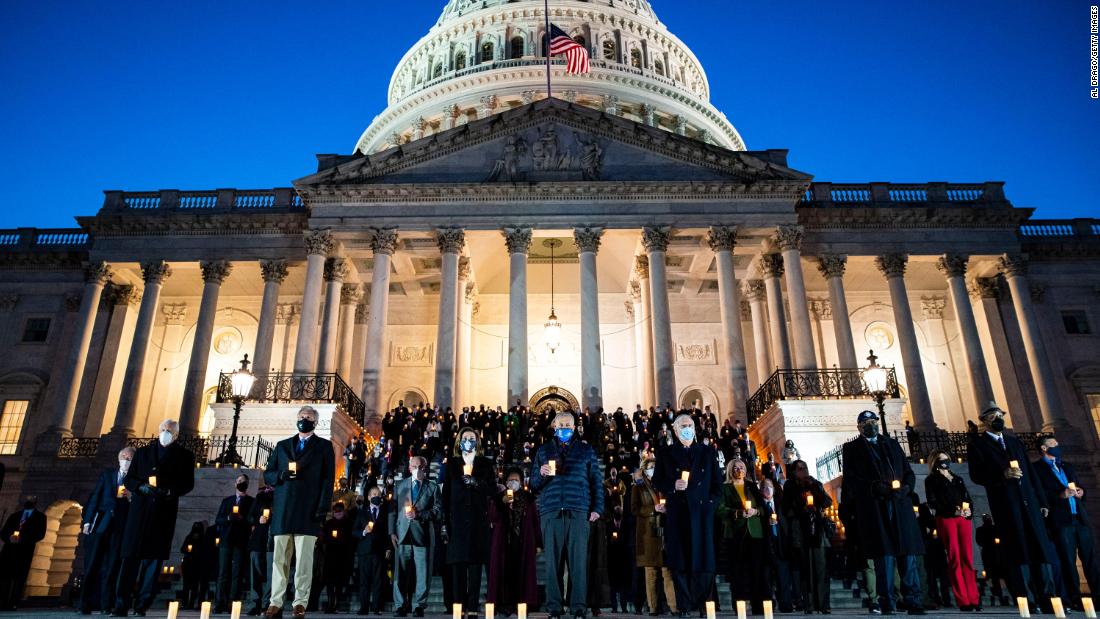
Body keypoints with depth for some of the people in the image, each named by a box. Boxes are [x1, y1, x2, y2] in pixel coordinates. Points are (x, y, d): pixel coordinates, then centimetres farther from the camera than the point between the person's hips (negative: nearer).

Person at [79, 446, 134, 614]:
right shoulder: (106, 475, 16)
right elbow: (95, 497, 9)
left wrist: (130, 497, -13)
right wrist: (87, 521, 1)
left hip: (120, 527, -1)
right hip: (100, 524, 1)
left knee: (111, 567, -2)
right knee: (92, 564, -1)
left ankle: (106, 605, 1)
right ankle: (86, 605, 5)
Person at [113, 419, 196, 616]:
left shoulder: (184, 455, 11)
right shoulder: (142, 452, 17)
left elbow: (188, 483, 5)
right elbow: (129, 479, 12)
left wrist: (171, 491, -14)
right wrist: (142, 487, -9)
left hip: (164, 513, -1)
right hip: (140, 510, 1)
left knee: (154, 557, -2)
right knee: (131, 556, -4)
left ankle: (142, 605, 3)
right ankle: (121, 605, -1)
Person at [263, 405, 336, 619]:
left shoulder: (324, 446, 9)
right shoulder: (282, 445, 19)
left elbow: (327, 479, 1)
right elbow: (267, 474, 15)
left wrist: (323, 507, -9)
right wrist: (281, 475, -7)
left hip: (308, 511, -3)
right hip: (283, 511, 3)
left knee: (304, 561, -4)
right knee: (279, 560, 4)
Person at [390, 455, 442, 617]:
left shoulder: (433, 488, 8)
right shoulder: (400, 486, 14)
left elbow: (438, 512, 0)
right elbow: (393, 510, 11)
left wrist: (418, 515, -11)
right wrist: (392, 532, 1)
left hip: (423, 535, -1)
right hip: (403, 534, 1)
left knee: (422, 573, -1)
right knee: (400, 572, 0)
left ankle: (418, 606, 9)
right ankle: (400, 605, 9)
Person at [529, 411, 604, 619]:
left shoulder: (586, 450, 15)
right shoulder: (543, 450, 17)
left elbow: (596, 480, 11)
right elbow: (533, 484, 14)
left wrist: (597, 507, 2)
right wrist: (542, 474, -7)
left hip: (578, 512, -1)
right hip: (551, 512, 1)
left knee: (579, 560, -3)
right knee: (552, 560, -1)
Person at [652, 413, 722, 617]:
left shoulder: (708, 453, 15)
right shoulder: (665, 453, 12)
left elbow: (717, 484, 14)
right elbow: (657, 482, 8)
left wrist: (711, 502, 0)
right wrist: (673, 485, -10)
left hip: (702, 512, 1)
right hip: (677, 514, -1)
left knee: (702, 559, -4)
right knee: (679, 562, -3)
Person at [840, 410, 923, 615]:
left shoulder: (892, 444, 23)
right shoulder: (851, 449, 12)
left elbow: (909, 472, 17)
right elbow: (852, 480, 1)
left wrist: (904, 488, -5)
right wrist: (878, 488, -14)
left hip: (900, 505, 3)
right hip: (873, 508, -3)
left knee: (908, 553, -2)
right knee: (884, 554, -7)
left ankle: (913, 602, 3)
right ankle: (887, 604, -4)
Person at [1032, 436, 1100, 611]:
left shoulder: (1067, 466, 24)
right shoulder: (1036, 468, 1)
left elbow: (1078, 485, 25)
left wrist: (1080, 491, 3)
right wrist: (1061, 495, -18)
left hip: (1080, 517, 6)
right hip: (1060, 520, -6)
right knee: (1068, 561, -4)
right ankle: (1075, 599, -1)